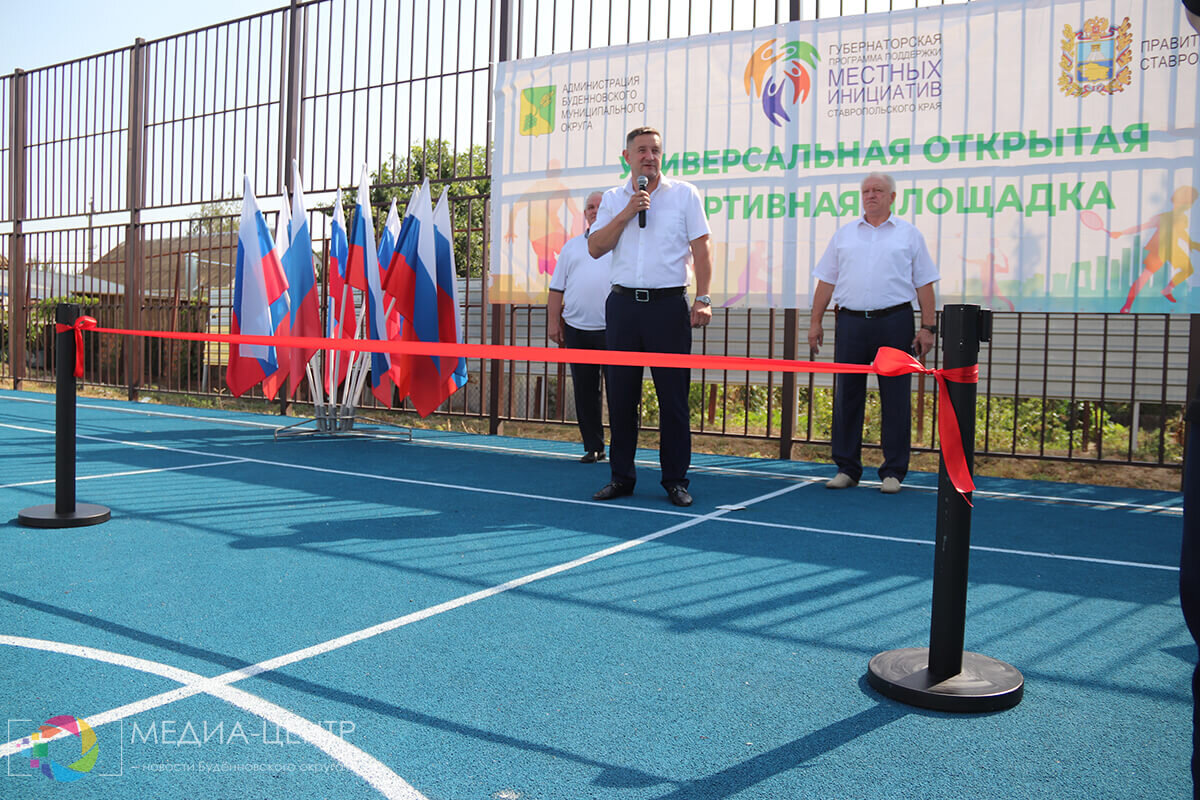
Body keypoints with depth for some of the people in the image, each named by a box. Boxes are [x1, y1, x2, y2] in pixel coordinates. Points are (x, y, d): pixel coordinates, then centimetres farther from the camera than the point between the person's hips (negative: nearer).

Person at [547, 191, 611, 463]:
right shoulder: (571, 246, 17)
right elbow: (557, 288, 15)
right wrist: (554, 322, 7)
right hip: (577, 328, 3)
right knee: (584, 391, 5)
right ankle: (593, 447, 13)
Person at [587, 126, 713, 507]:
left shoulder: (684, 194, 4)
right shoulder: (613, 199, 12)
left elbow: (701, 246, 0)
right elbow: (594, 248, 3)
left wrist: (702, 299, -9)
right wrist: (627, 213, -7)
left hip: (669, 304, -3)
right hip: (623, 303, 3)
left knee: (673, 396, -1)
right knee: (620, 393, 6)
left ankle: (676, 479, 9)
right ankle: (621, 476, 16)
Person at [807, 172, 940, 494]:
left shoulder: (909, 235, 8)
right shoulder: (844, 234, 14)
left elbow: (924, 284, 6)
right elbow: (826, 281, 13)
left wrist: (928, 327, -1)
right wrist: (815, 322, 7)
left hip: (894, 323, -2)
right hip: (850, 322, 2)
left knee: (895, 398, 0)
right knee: (847, 395, 4)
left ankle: (893, 471, 8)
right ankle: (846, 468, 13)